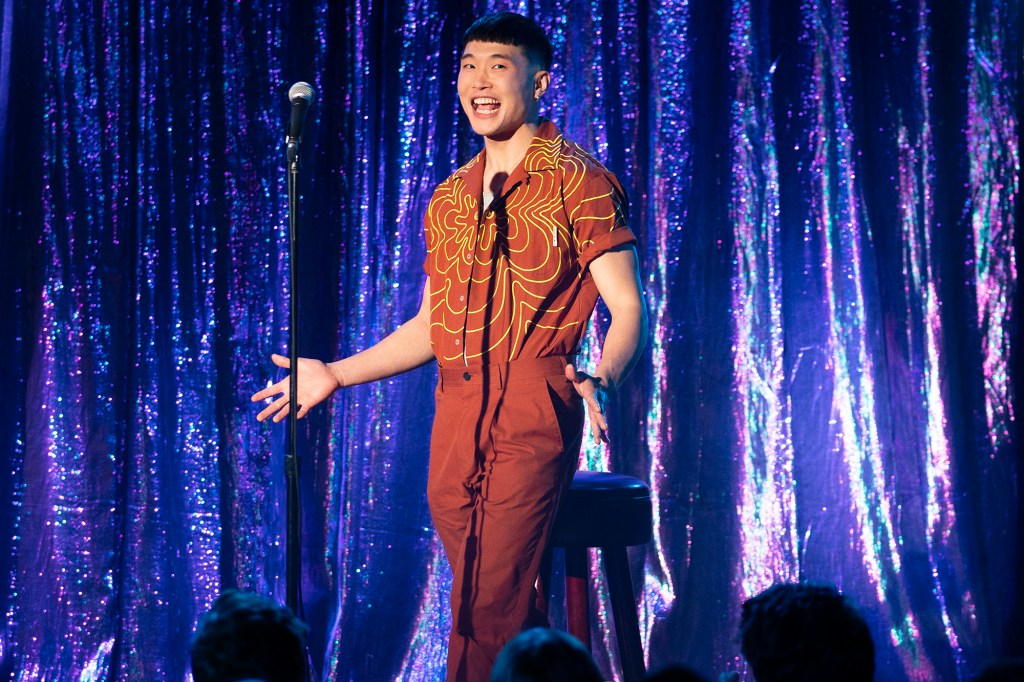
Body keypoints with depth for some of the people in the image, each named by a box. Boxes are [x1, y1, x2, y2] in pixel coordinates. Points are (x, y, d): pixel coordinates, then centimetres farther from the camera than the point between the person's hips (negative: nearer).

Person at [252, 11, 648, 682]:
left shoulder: (578, 180, 0)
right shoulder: (450, 198, 20)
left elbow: (628, 308, -5)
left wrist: (601, 381, -25)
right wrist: (334, 374, 19)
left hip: (532, 407, -6)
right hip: (456, 412, 6)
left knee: (485, 612, -13)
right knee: (502, 607, 6)